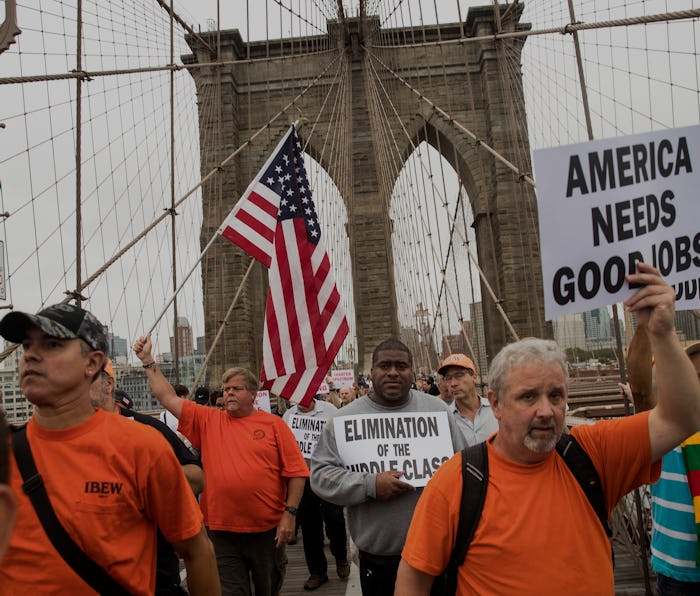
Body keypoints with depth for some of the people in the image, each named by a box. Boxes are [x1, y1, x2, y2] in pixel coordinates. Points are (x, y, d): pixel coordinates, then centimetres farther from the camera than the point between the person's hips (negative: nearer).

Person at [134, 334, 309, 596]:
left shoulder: (273, 424, -3)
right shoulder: (208, 420, 4)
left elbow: (296, 471, -5)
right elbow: (168, 398, 2)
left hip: (268, 529, -1)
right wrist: (148, 360, -2)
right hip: (222, 530, 1)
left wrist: (290, 513, -11)